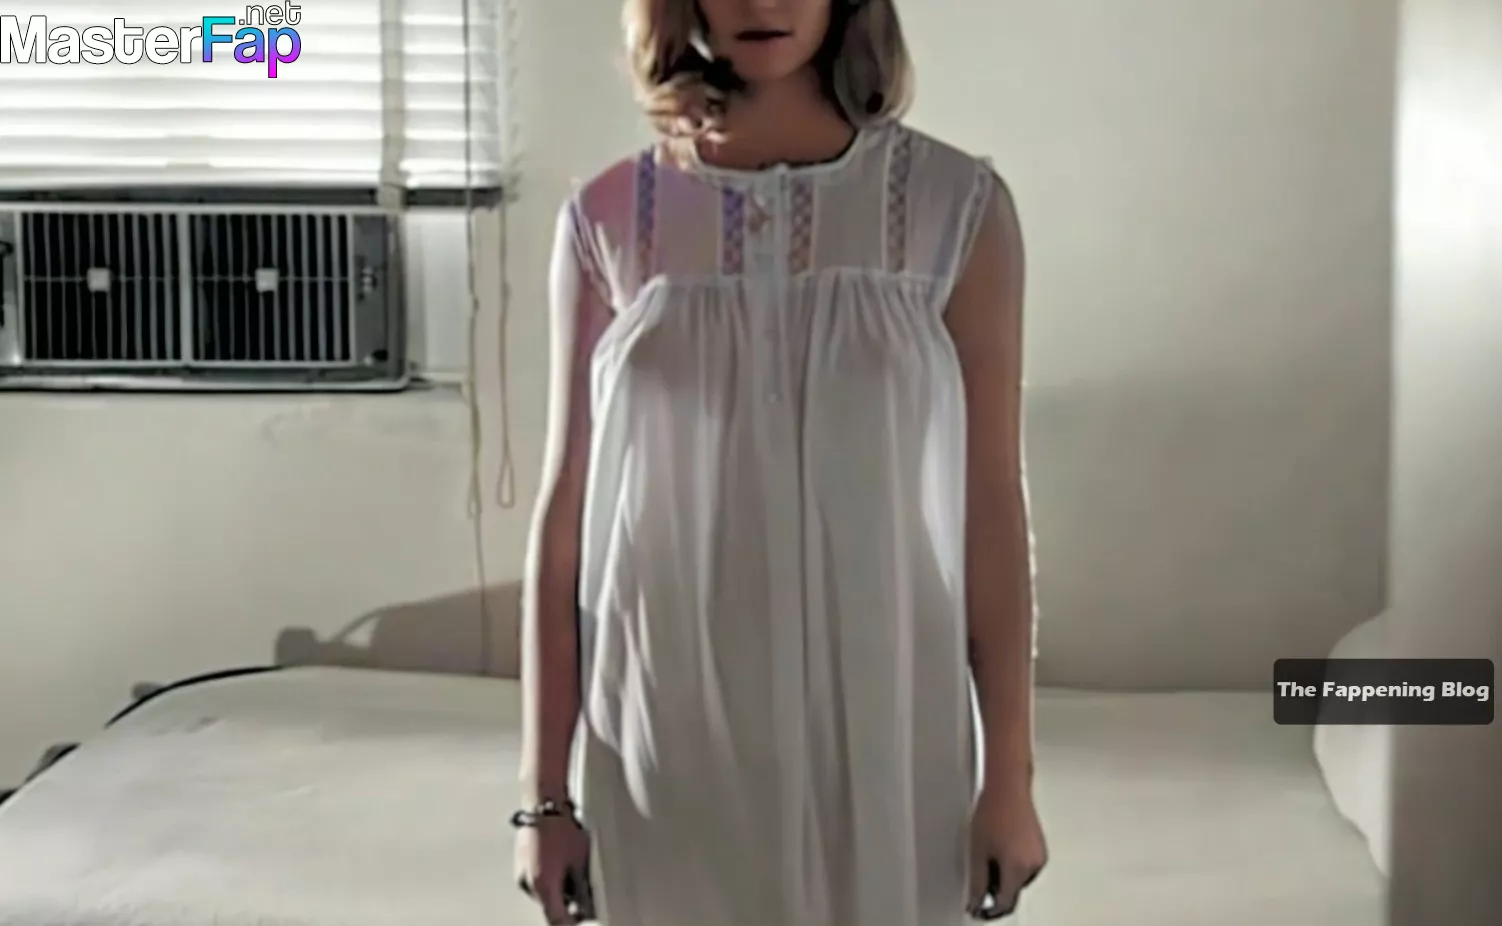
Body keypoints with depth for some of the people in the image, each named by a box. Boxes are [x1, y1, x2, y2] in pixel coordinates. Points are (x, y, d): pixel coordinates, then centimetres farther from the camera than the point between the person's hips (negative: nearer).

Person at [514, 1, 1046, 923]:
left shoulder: (956, 206, -4)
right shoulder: (610, 220, -1)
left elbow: (992, 507, -2)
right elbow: (568, 513, 1)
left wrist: (1010, 775, -3)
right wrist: (546, 789, 1)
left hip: (882, 741, -1)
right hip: (671, 748, 1)